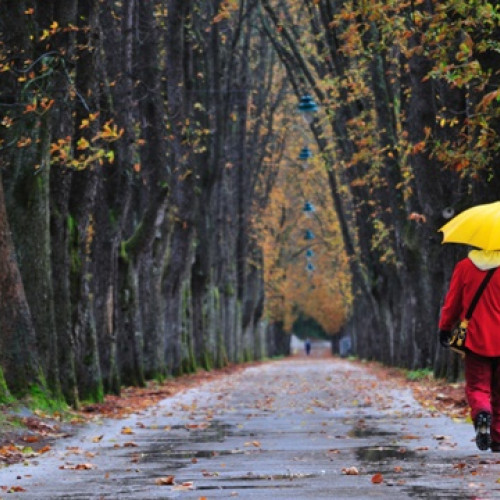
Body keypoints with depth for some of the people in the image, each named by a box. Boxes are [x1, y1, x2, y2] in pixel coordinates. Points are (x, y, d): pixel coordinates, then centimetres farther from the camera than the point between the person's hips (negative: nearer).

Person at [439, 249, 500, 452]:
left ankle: (481, 413, -27)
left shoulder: (464, 267, -1)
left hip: (476, 340, 0)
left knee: (477, 386, 6)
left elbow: (452, 300, 4)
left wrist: (445, 327, 16)